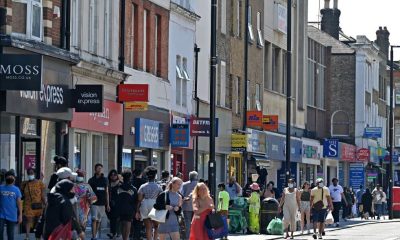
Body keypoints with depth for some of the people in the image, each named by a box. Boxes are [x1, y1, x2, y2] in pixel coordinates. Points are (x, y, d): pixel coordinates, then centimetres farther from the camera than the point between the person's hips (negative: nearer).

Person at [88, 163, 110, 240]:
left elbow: (107, 193, 13)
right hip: (94, 203, -3)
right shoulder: (91, 180, 1)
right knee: (94, 219, -13)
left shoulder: (105, 180, 10)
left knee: (99, 220, 8)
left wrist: (108, 204, 10)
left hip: (102, 203, 3)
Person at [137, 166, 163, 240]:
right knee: (156, 227, 14)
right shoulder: (158, 187, -4)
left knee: (148, 228, 5)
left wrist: (137, 212, 3)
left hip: (145, 210, 1)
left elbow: (139, 200, -2)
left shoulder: (142, 187, -1)